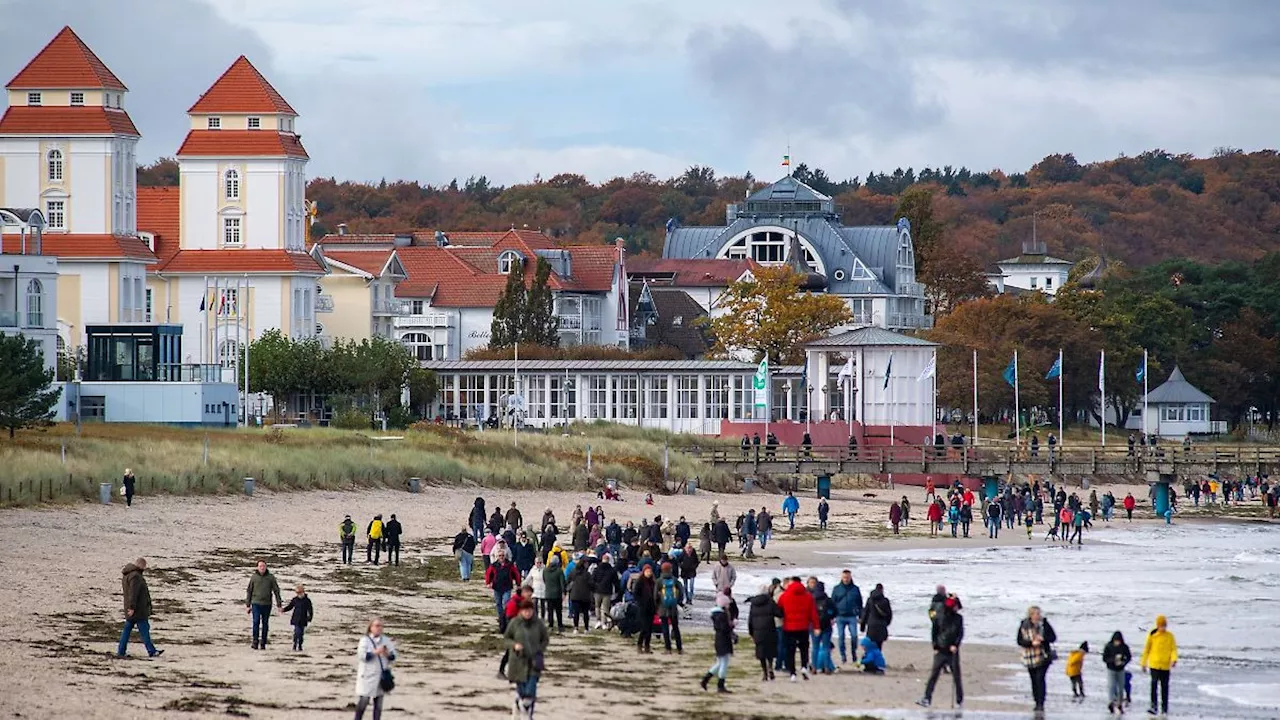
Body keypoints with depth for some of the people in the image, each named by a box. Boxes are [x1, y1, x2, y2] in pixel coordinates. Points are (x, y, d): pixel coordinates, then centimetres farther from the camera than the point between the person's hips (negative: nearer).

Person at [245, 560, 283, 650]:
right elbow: (249, 591, 9)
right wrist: (247, 605, 7)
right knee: (256, 622, -13)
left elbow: (276, 590, 7)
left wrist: (279, 603, 1)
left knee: (265, 624, 5)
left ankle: (263, 644, 12)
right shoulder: (253, 577, 3)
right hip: (256, 603, -1)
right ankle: (255, 642, -10)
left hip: (267, 604, 1)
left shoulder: (271, 577, 3)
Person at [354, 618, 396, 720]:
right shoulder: (365, 640, -4)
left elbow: (393, 657, 7)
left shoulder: (386, 640, 9)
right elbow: (362, 655, -17)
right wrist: (376, 652, -24)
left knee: (378, 703, 7)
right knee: (364, 700, -7)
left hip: (381, 676, 4)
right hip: (367, 676, -4)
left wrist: (388, 654, -15)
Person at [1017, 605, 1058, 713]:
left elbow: (1053, 637, -1)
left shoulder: (1044, 624, -3)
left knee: (1040, 679, -14)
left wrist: (1043, 638, -20)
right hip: (1030, 657, 2)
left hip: (1043, 657, -2)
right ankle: (1037, 702, 18)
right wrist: (1031, 643, -21)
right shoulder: (1024, 626, -3)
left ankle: (1041, 703, -12)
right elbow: (1020, 641, -5)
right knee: (1034, 680, 8)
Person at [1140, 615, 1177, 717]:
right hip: (1154, 665, -1)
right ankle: (1153, 706, -17)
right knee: (1154, 684, -14)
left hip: (1165, 666, 2)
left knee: (1164, 687, 8)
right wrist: (1143, 663, 8)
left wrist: (1174, 659, -19)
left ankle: (1164, 708, 16)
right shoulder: (1152, 635, 1)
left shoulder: (1170, 636, 3)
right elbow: (1146, 649, 7)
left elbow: (1174, 649, 0)